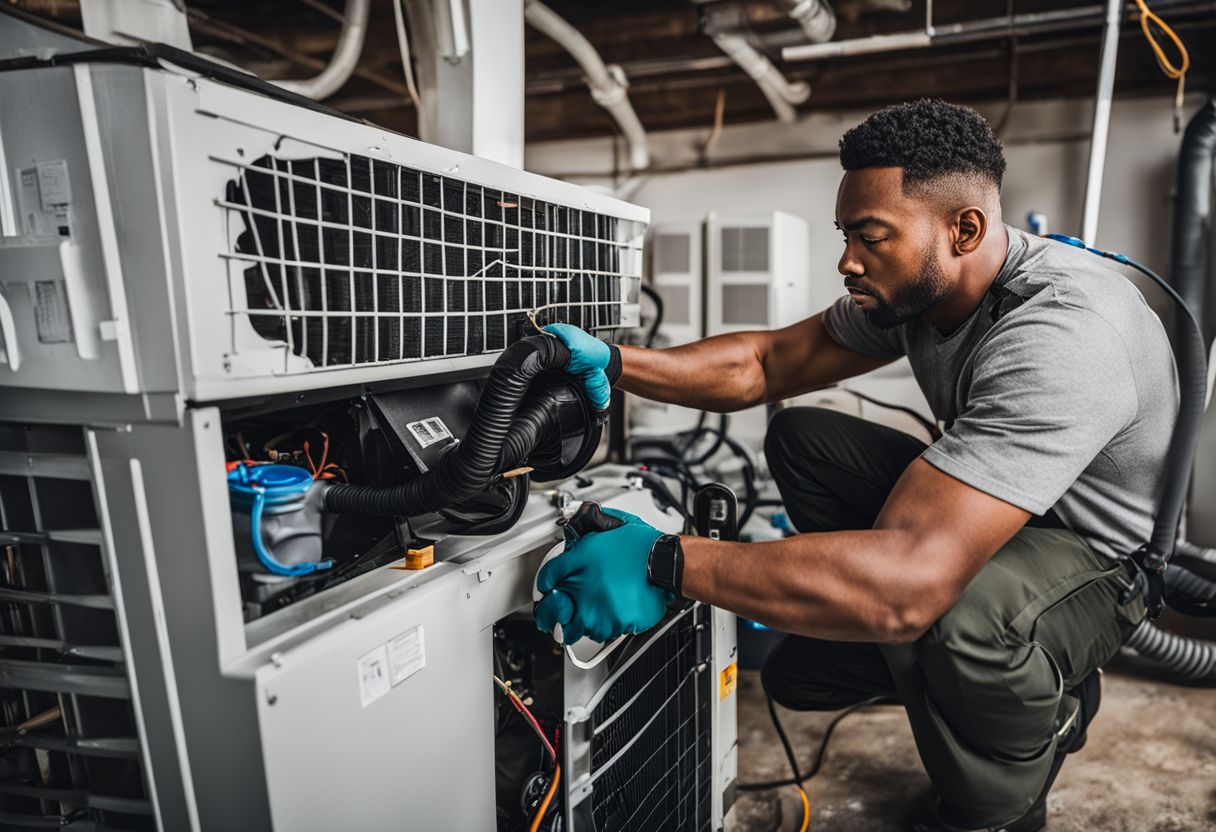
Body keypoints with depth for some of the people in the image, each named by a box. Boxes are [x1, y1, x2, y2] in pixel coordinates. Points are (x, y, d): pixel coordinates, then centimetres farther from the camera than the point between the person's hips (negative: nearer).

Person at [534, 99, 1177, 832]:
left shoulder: (1062, 335, -37)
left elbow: (914, 577, -47)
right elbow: (765, 364, -6)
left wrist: (666, 564, -46)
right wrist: (614, 362, -21)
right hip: (987, 506, 8)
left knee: (951, 613, -40)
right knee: (801, 437, -1)